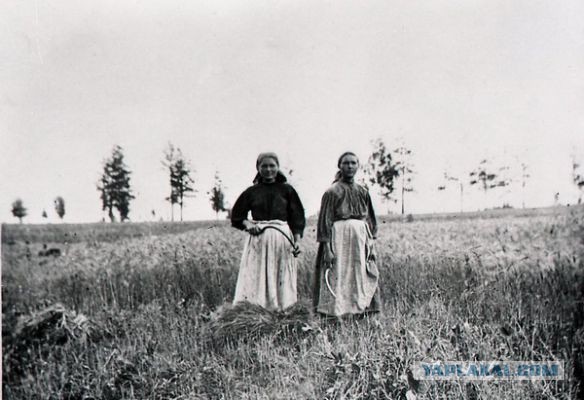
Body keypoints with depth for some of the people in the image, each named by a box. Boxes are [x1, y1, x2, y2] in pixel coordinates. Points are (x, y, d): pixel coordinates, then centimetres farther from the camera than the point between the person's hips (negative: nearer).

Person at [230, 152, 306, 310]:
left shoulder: (287, 189, 8)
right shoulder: (252, 191, 9)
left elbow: (297, 216, 6)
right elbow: (236, 215, 14)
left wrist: (297, 240, -5)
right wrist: (247, 224, -7)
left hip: (282, 238, 0)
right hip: (257, 239, 0)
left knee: (282, 279, -1)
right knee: (254, 277, -6)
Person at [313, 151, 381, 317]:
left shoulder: (363, 192, 13)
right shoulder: (332, 192, -1)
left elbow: (370, 220, 16)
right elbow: (325, 221, -6)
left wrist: (371, 245, 8)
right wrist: (327, 249, -13)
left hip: (361, 237, 5)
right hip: (339, 237, -5)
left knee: (361, 277, 6)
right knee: (337, 277, -5)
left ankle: (361, 309, 16)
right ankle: (335, 314, 3)